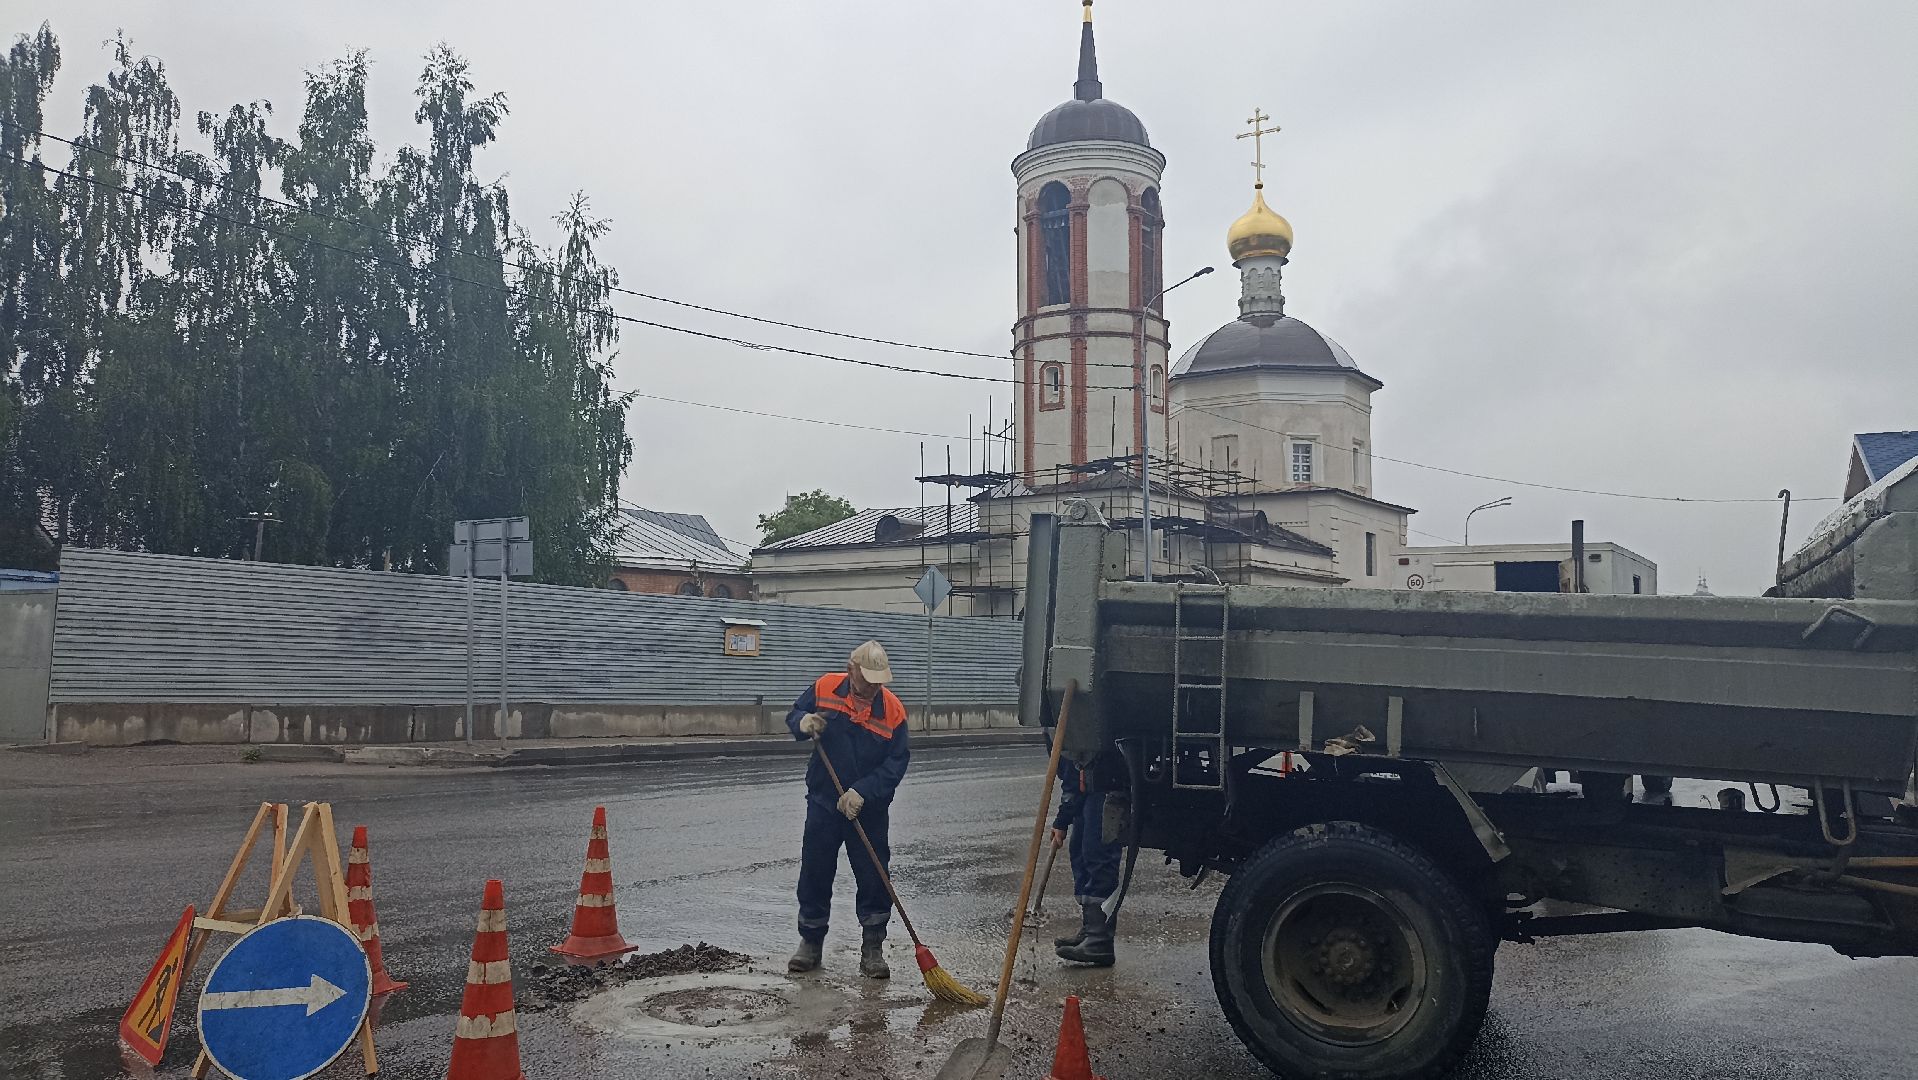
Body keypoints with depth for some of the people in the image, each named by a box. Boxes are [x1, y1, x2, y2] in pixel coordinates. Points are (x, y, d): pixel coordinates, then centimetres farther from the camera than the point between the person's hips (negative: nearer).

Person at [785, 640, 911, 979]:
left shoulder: (892, 709, -13)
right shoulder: (824, 688, -8)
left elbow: (896, 763, -14)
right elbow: (793, 716, 5)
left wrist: (862, 792, -24)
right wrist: (802, 723, -20)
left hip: (869, 809, -1)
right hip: (823, 802, 1)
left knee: (874, 880, 1)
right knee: (815, 874, 10)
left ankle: (872, 949, 14)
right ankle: (810, 941, 26)